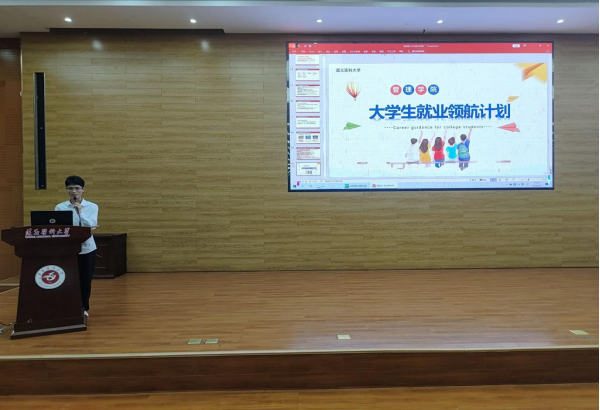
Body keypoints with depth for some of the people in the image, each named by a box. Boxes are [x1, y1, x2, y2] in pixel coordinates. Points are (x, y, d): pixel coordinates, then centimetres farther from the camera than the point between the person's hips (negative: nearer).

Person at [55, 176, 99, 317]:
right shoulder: (60, 208, 1)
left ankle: (84, 308, 24)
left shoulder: (92, 207, 2)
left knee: (86, 280, 6)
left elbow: (91, 225, -11)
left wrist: (80, 210, -16)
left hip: (87, 248, 1)